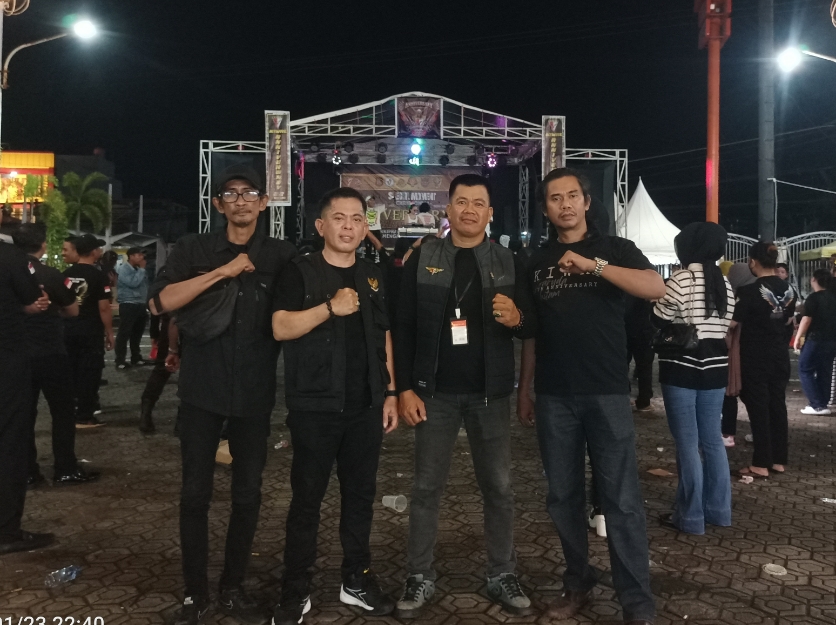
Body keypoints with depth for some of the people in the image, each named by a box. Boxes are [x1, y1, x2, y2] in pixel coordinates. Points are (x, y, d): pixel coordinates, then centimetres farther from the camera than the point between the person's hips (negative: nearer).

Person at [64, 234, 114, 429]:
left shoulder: (66, 274, 4)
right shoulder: (98, 276, -12)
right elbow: (104, 308, -14)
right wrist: (109, 333, -5)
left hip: (68, 330, 6)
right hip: (91, 331, -5)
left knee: (70, 372, 14)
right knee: (89, 373, 1)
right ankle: (84, 416, 3)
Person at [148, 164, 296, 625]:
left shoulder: (281, 255, 3)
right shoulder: (194, 249, 1)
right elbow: (159, 303, -13)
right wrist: (223, 271, -17)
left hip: (255, 393, 1)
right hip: (202, 390, -1)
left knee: (247, 493, 8)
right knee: (196, 492, 6)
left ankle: (234, 588, 25)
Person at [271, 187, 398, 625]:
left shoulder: (374, 277, 12)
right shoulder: (300, 272, -2)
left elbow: (385, 339, 14)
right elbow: (281, 328, -13)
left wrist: (391, 393, 9)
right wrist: (330, 307, -24)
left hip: (366, 406, 4)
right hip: (315, 406, -4)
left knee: (360, 494, 12)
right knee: (307, 498, 4)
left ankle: (357, 580, 26)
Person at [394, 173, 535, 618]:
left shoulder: (508, 263, 6)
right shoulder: (422, 259, 2)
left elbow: (530, 322, 8)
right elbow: (404, 326, -1)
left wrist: (516, 317, -16)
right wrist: (405, 387, -7)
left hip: (490, 393, 1)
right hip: (436, 391, -1)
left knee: (498, 486, 8)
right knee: (426, 487, 6)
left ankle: (502, 576, 23)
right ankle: (420, 578, 19)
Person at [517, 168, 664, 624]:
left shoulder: (614, 248, 2)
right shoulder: (536, 261, 12)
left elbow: (657, 289, -16)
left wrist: (592, 264, -24)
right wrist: (524, 392, 12)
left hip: (607, 393, -3)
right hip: (554, 397, 4)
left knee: (621, 500, -3)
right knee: (562, 496, 9)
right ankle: (578, 584, 24)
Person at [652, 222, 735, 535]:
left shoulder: (681, 280, -13)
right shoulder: (725, 284, 9)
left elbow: (657, 323, -9)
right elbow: (724, 328, 16)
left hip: (681, 370, -7)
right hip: (714, 368, 7)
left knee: (687, 443, -2)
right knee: (712, 439, 14)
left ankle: (690, 517, 4)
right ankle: (719, 509, 23)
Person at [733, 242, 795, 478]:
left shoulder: (750, 291, -18)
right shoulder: (788, 289, 4)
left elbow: (732, 322, -18)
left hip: (756, 357, -6)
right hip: (780, 354, 6)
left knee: (758, 408, -1)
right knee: (778, 405, 11)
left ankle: (761, 465, 2)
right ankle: (778, 460, 19)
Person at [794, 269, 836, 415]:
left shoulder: (814, 297, -11)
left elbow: (806, 320, -15)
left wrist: (798, 337, -9)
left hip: (816, 339, -7)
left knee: (805, 370, -1)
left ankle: (817, 405, -8)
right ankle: (823, 404, 12)